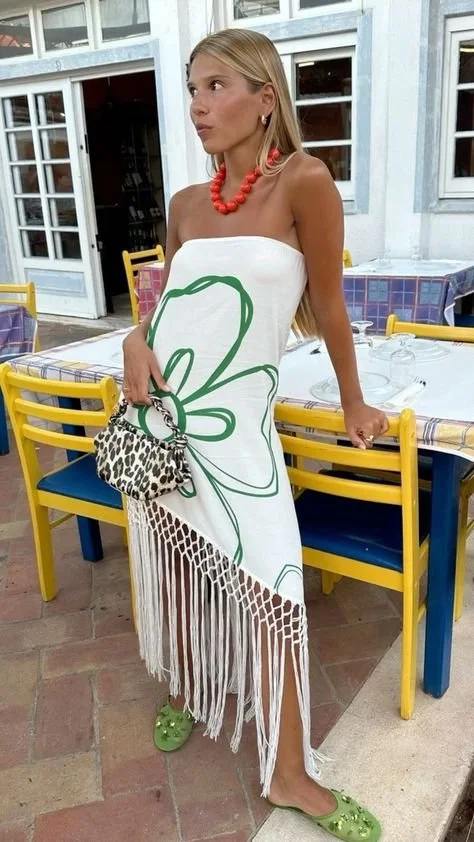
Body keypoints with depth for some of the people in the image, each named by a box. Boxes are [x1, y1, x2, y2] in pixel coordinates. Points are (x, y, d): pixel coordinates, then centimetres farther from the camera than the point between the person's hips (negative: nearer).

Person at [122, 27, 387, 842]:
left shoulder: (303, 182, -9)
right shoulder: (184, 205, 5)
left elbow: (329, 307, -5)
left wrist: (352, 403, 4)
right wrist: (136, 341, -6)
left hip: (235, 419, -4)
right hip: (159, 412, 5)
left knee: (270, 585, -1)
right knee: (175, 562, 18)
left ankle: (288, 774, 20)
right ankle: (183, 690, 46)